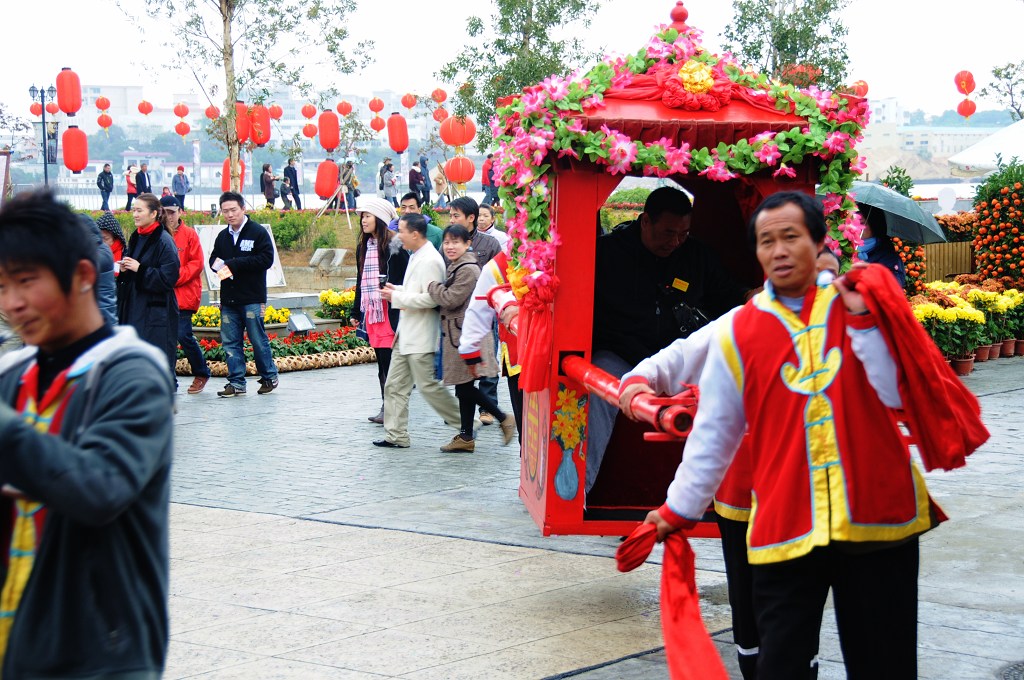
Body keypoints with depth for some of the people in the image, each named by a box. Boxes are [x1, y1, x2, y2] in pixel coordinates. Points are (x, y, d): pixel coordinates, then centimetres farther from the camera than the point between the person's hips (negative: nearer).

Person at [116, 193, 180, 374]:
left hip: (156, 310, -8)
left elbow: (169, 278, -16)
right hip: (134, 308, 8)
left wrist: (139, 269, -17)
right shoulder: (135, 238, 13)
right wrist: (124, 270, 1)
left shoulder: (164, 241, -12)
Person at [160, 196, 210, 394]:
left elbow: (196, 264, -4)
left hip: (183, 294, -3)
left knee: (183, 335, -8)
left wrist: (175, 277, -13)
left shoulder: (189, 234, 0)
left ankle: (201, 373, 13)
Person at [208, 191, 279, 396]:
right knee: (230, 341, 4)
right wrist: (218, 266, -6)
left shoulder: (258, 233, -4)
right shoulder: (222, 236, 14)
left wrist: (233, 264, -14)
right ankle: (236, 383, 9)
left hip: (252, 299, -6)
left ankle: (269, 377, 16)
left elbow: (266, 259, -13)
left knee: (258, 340, 0)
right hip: (228, 300, 6)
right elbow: (213, 259, 21)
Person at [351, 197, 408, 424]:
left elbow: (404, 281, -10)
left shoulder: (394, 247, -8)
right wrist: (356, 311, 22)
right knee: (381, 361, 9)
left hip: (390, 312, -7)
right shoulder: (363, 247, 15)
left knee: (389, 360, -8)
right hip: (371, 311, 7)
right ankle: (386, 407, 13)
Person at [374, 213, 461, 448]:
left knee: (427, 385, -2)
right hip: (405, 333, 10)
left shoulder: (430, 261, -18)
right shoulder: (416, 257, 14)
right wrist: (397, 290, 10)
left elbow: (431, 298, -25)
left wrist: (397, 297, -18)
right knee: (395, 386, 9)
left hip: (420, 335, -10)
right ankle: (396, 435, 13)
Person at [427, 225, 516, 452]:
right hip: (456, 333, 10)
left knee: (465, 386, -9)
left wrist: (431, 285, -6)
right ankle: (466, 437, 14)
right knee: (463, 386, 11)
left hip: (465, 334, -10)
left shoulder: (468, 270, -16)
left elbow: (450, 299, -19)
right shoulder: (455, 267, 16)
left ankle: (503, 418, 0)